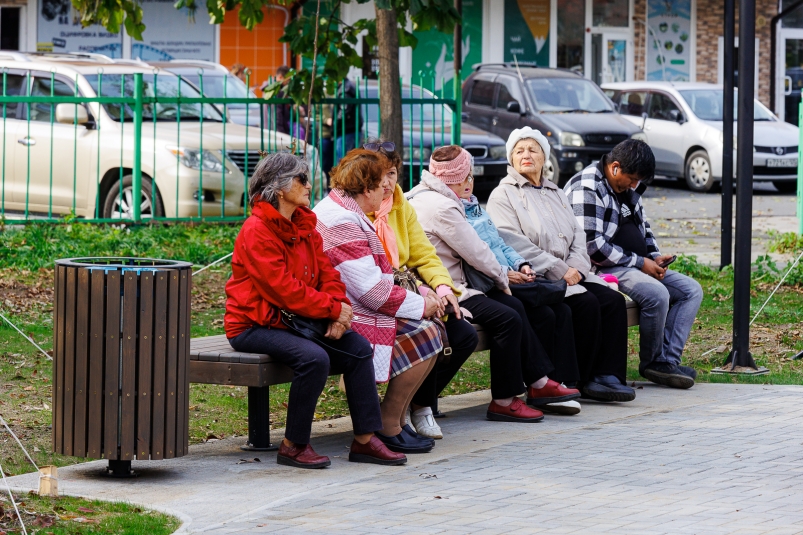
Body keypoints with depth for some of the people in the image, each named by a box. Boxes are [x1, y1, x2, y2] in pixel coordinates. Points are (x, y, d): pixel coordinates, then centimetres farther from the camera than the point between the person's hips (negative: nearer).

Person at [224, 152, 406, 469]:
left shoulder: (305, 225, 12)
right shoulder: (257, 231, -16)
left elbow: (326, 273, 8)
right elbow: (283, 289, -22)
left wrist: (339, 309, -12)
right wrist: (334, 309, -19)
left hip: (294, 321, 9)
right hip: (254, 325, -9)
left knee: (358, 347, -7)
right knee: (314, 357, -31)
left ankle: (365, 440, -3)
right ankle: (293, 446, -18)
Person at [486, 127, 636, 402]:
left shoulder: (555, 194, 24)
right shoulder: (503, 195, 1)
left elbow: (578, 235, 17)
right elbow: (515, 243, -12)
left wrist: (576, 266, -6)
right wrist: (559, 270, -18)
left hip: (570, 274, 7)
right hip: (534, 278, -7)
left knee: (613, 300, -16)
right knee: (586, 303, -27)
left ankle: (608, 375, -20)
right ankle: (580, 380, -18)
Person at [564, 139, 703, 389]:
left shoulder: (627, 188, 14)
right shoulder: (586, 188, -16)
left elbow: (644, 229, 27)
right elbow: (592, 246, -23)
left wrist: (655, 257, 6)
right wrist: (640, 262, -18)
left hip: (638, 266, 10)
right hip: (604, 269, -10)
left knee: (691, 290, -1)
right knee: (656, 294, -32)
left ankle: (668, 360, -13)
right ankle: (651, 363, -11)